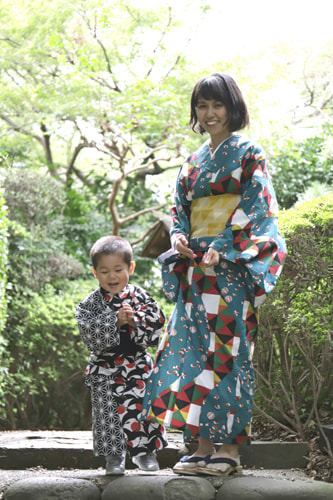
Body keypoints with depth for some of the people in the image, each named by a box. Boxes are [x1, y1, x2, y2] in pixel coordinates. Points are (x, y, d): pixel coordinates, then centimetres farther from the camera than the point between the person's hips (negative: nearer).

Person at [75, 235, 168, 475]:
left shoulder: (140, 297, 1)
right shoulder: (90, 304, -1)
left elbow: (157, 325, -5)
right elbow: (90, 335, -13)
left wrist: (135, 322, -19)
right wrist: (115, 321, -21)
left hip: (138, 366, 1)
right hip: (105, 368, 0)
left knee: (142, 407, 2)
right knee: (109, 412, -2)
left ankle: (144, 451, 20)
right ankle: (114, 456, 10)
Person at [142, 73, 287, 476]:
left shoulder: (248, 153, 1)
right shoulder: (193, 162, 19)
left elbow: (257, 209, -7)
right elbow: (180, 209, 20)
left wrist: (224, 249, -17)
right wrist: (178, 237, -2)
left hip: (232, 269, -6)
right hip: (195, 270, 6)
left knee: (226, 349, -10)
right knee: (194, 349, 1)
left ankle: (229, 447, -7)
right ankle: (204, 446, 5)